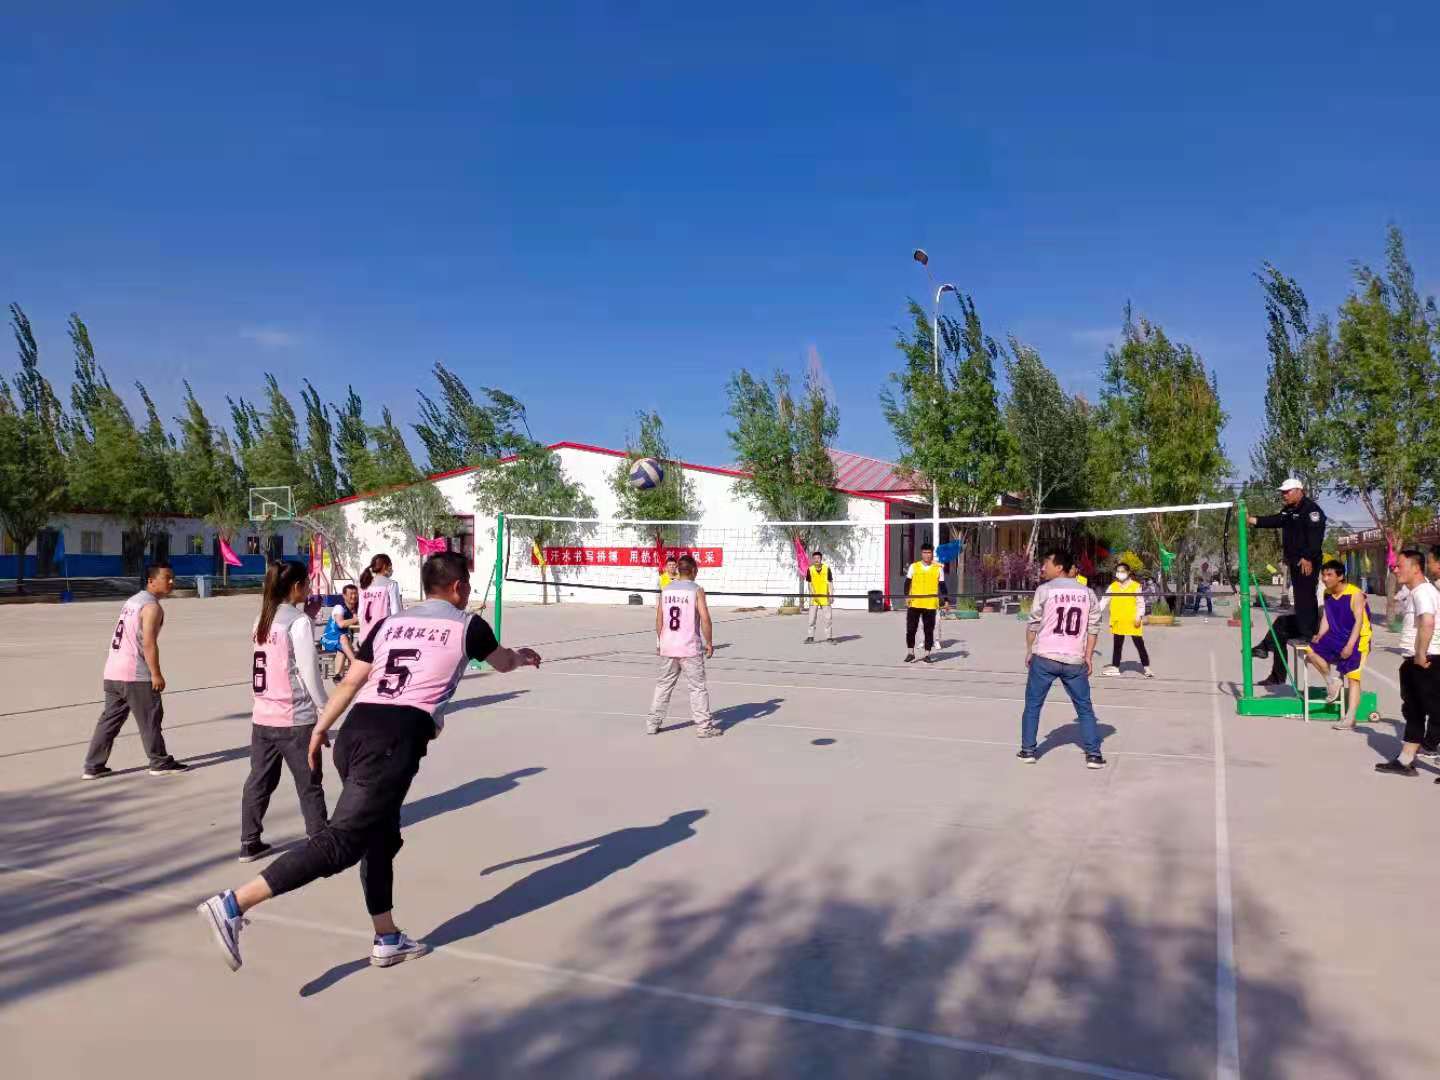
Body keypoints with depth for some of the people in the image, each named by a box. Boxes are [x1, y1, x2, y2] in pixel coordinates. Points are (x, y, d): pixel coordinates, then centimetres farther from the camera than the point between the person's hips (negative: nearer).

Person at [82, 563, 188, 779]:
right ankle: (160, 763, 11)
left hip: (113, 671, 9)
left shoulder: (133, 600, 17)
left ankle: (93, 767, 16)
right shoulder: (152, 606, -12)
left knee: (109, 719, 13)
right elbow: (148, 643, -20)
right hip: (135, 674, -9)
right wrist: (156, 674, -17)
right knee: (150, 720, 2)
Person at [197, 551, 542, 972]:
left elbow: (350, 683, 19)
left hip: (356, 732, 7)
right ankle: (233, 904, -15)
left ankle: (387, 941, 29)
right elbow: (503, 662, 28)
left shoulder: (388, 623, 21)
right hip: (395, 741, -7)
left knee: (380, 839, 20)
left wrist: (320, 730, 27)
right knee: (342, 841, -7)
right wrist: (523, 656, 49)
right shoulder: (467, 625, 9)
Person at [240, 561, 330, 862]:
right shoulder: (298, 621, -12)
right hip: (295, 718, -6)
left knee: (259, 780, 13)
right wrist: (324, 707, -2)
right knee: (309, 784, 5)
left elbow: (275, 662, 12)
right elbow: (309, 671, -13)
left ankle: (249, 843, 20)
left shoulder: (263, 620, 7)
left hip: (263, 715, 6)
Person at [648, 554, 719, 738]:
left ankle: (653, 724, 19)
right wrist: (709, 643, -3)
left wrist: (659, 642, 19)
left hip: (668, 647, 5)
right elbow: (705, 619, -13)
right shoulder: (696, 591, -8)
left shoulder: (666, 590, 6)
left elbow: (659, 619, 9)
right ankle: (704, 726, 6)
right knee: (698, 687, 4)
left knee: (663, 685, 15)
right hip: (690, 648, -4)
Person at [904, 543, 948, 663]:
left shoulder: (938, 568, 5)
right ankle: (910, 653, 13)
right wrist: (907, 597, -8)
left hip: (930, 604, 0)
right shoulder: (913, 566, 5)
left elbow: (942, 586, 7)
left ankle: (927, 654, 13)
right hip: (914, 603, 0)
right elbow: (907, 583, 5)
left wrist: (946, 600, -1)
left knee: (929, 630, 4)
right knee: (910, 628, 1)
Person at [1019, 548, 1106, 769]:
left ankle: (1028, 750, 14)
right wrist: (1088, 656, 10)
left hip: (1044, 658, -2)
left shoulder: (1045, 589, -4)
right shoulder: (1087, 593, 7)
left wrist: (1029, 650, 10)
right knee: (1085, 708, 13)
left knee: (1033, 705, 11)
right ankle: (1093, 754, 10)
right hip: (1074, 660, 3)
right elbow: (1093, 627, 5)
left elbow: (1033, 623, -1)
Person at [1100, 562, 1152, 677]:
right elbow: (1105, 600, 5)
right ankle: (1115, 667, 19)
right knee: (1117, 645, 11)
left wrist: (1139, 616, -16)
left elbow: (1140, 603, -5)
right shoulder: (1113, 586, 5)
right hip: (1118, 621, 4)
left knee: (1140, 645, 2)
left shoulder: (1135, 586, -4)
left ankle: (1146, 668, 11)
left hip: (1132, 621, -3)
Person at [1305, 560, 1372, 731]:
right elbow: (1326, 618, 7)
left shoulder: (1355, 594, -15)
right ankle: (1333, 680, 8)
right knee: (1311, 650, -10)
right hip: (1337, 636, 7)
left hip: (1357, 638, -7)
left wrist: (1349, 645, -25)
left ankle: (1349, 719, -14)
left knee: (1353, 677, -11)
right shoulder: (1327, 594, 5)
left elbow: (1359, 621, -19)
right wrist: (1320, 635, -11)